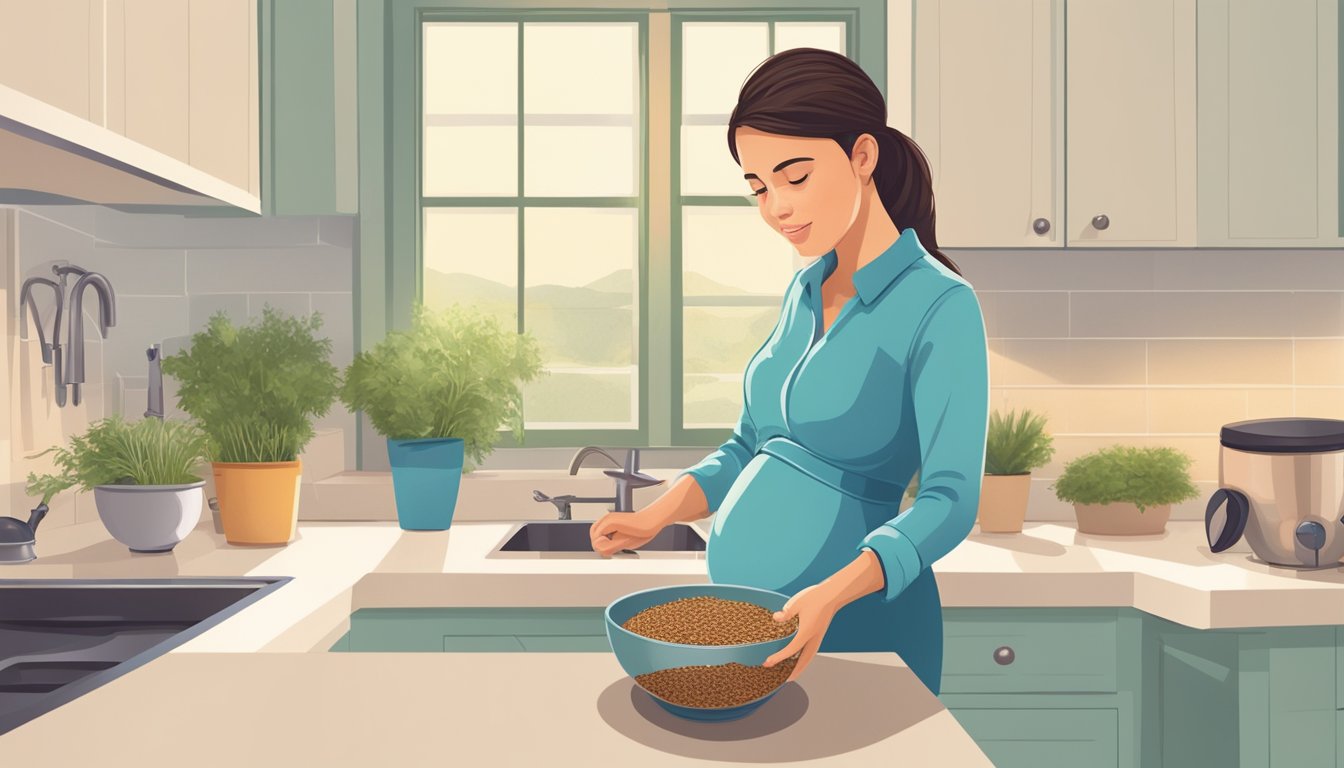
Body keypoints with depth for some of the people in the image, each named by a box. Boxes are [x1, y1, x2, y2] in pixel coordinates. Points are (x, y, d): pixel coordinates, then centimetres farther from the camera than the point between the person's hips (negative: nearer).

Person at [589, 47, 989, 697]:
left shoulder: (941, 305, -15)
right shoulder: (804, 290, 7)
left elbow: (949, 501, -18)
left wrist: (835, 592, -33)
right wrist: (657, 516, -3)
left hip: (853, 623, -7)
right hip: (740, 609, 7)